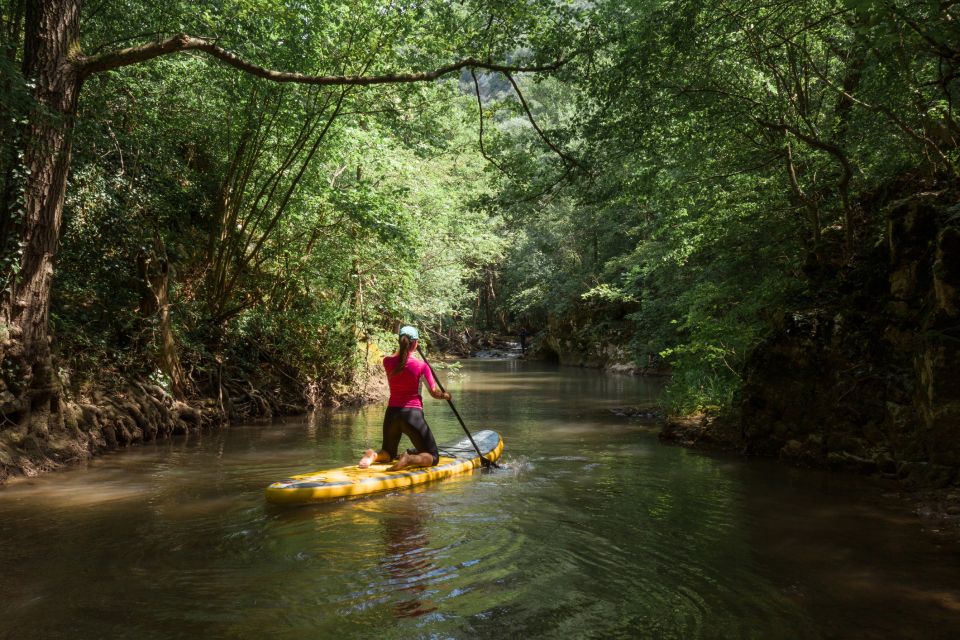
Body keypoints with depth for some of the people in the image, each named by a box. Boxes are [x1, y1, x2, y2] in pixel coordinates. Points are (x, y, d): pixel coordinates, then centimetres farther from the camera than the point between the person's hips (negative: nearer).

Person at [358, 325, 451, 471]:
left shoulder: (387, 362, 0)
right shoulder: (421, 365, -10)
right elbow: (434, 392, -5)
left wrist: (403, 345, 31)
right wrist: (445, 395, 15)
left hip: (391, 414, 4)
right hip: (413, 415, -4)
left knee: (388, 454, 26)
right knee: (433, 457, 9)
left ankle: (373, 455, -10)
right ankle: (410, 459, -25)